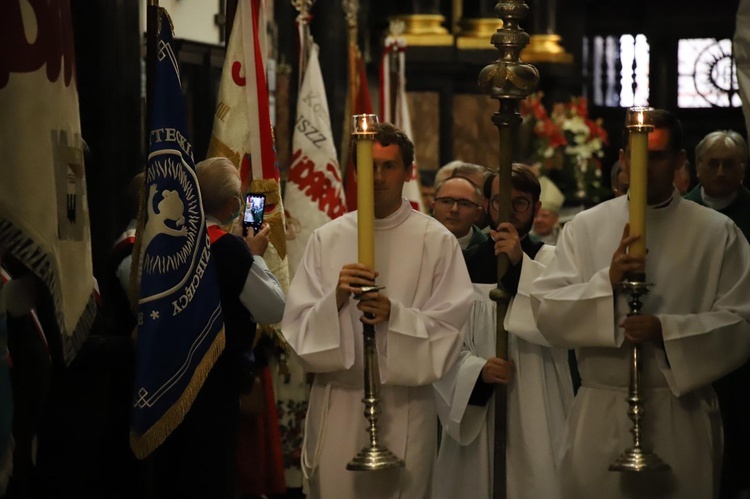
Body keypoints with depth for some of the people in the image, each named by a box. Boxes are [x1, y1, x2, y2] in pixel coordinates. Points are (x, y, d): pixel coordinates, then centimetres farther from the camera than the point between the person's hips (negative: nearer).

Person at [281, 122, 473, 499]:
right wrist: (336, 299, -16)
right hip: (337, 401, 1)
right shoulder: (327, 239, 6)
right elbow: (298, 324, 2)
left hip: (404, 403, -1)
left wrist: (396, 316, -19)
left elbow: (450, 326, -3)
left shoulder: (437, 242, 1)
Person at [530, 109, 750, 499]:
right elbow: (547, 312, -2)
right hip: (599, 415, 1)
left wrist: (666, 331, -17)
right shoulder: (585, 228, 5)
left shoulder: (717, 233, 3)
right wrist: (607, 281, -18)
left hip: (682, 415, 0)